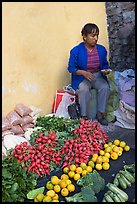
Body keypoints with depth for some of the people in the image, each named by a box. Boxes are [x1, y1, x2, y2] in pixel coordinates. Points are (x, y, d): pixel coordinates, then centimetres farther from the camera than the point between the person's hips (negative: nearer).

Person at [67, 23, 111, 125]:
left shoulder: (102, 49, 2)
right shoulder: (76, 51, -10)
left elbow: (105, 64, 12)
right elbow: (71, 68, -8)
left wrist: (106, 70, -12)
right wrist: (84, 73, -24)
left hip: (97, 76, 3)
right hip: (81, 77, -3)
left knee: (105, 87, -26)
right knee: (84, 90, -33)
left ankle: (100, 114, -9)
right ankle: (84, 116, -17)